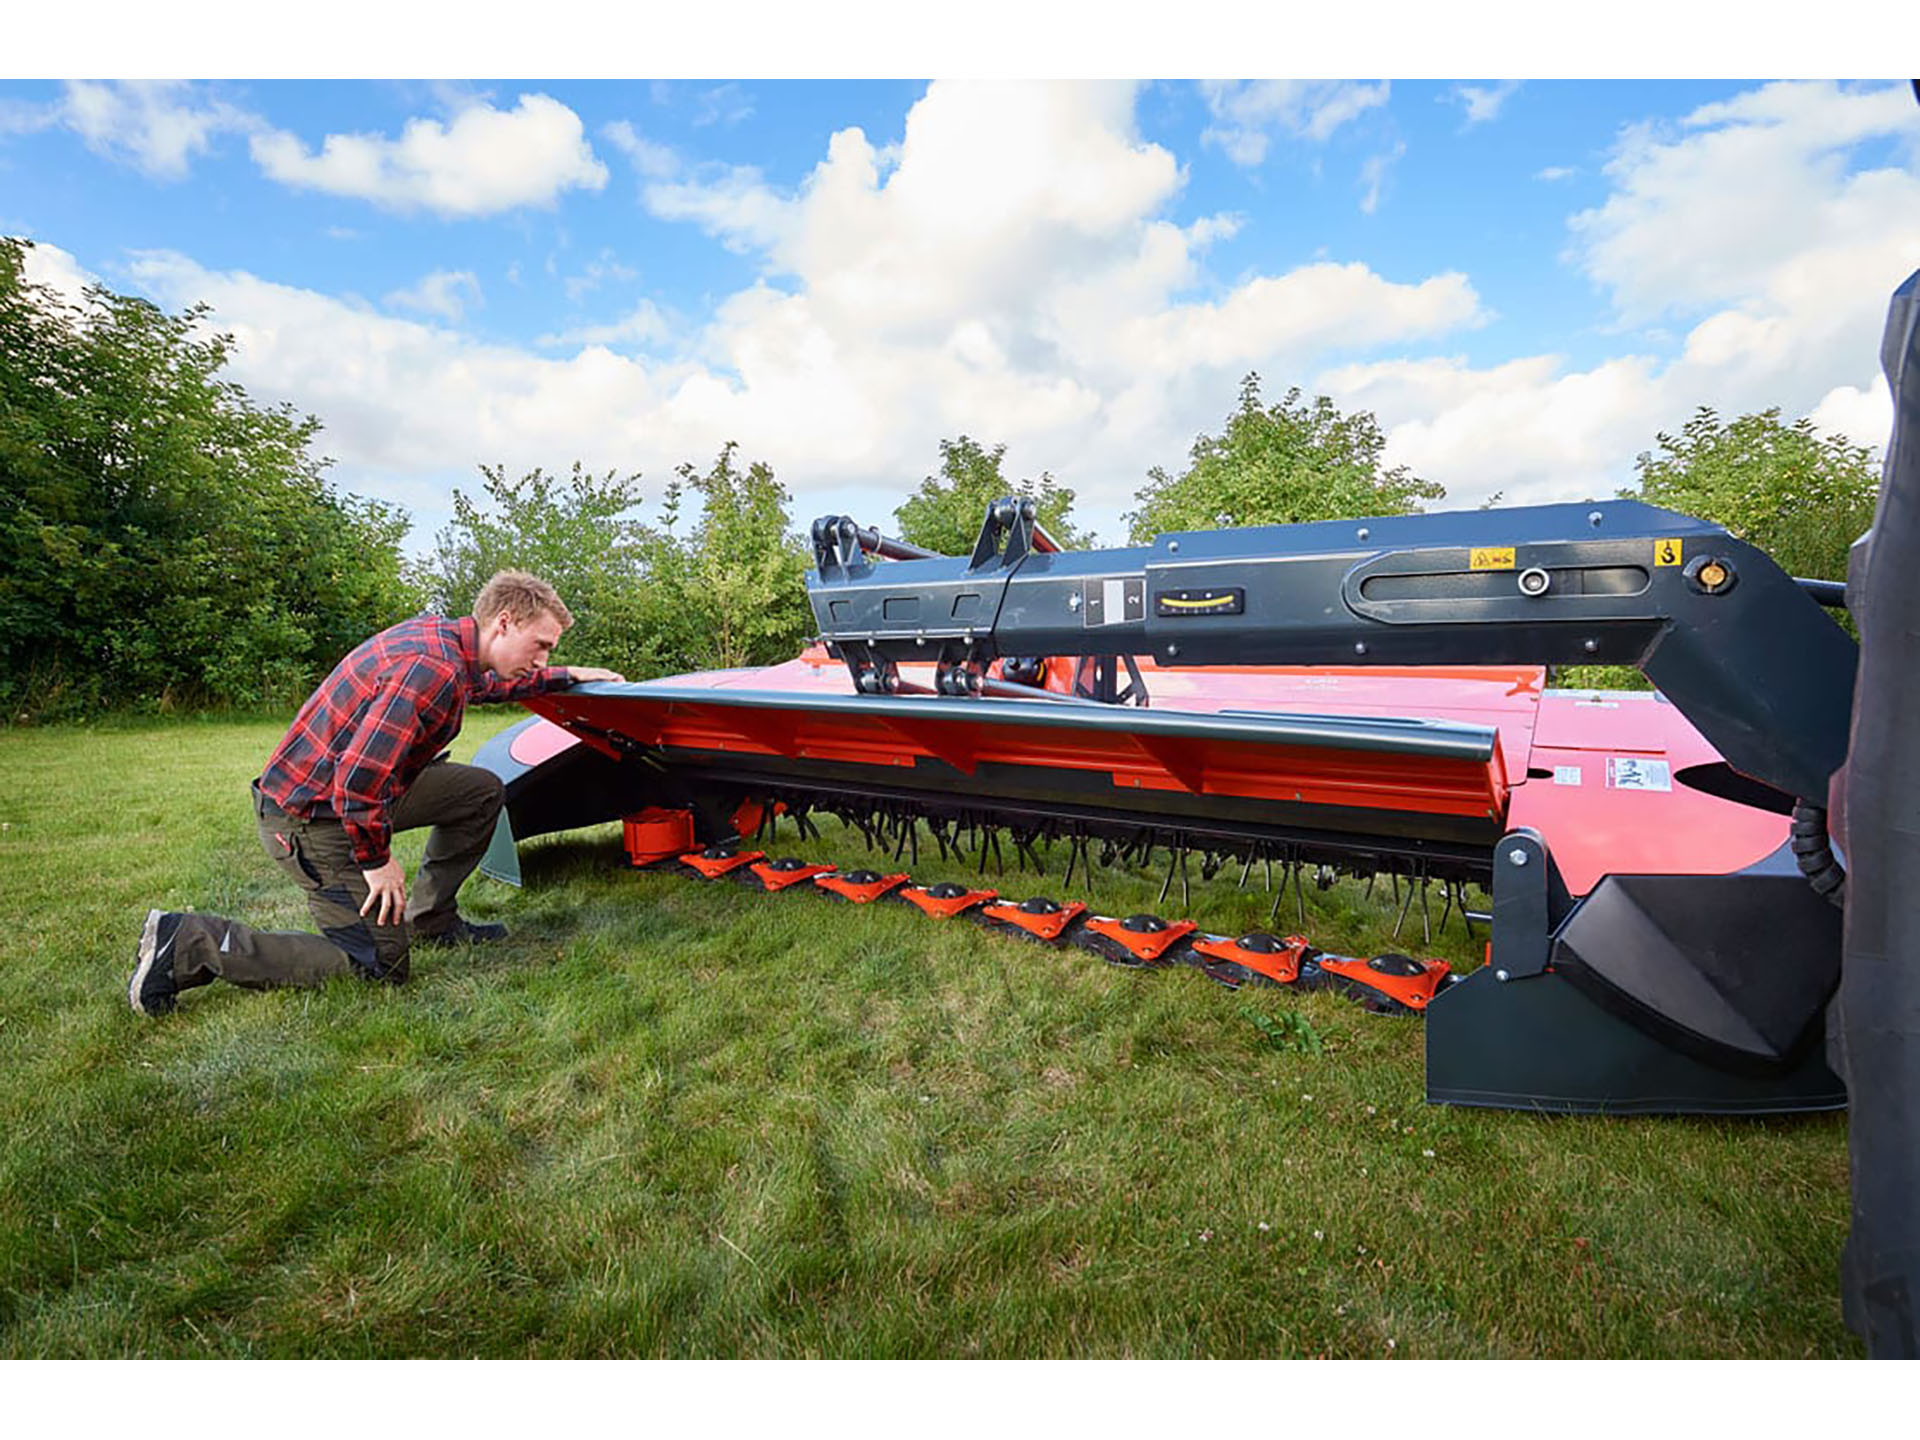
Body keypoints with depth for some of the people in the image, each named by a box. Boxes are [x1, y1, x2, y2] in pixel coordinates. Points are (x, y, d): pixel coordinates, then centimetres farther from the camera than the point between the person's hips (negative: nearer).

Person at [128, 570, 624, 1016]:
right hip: (310, 815, -10)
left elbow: (491, 683, 28)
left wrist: (566, 675, 31)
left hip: (357, 793, 10)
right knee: (377, 967, -4)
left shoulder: (440, 631, 3)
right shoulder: (435, 670, -29)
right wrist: (376, 860, -17)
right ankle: (190, 943, 1)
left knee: (482, 791, 12)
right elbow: (359, 776, -32)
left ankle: (430, 919, 21)